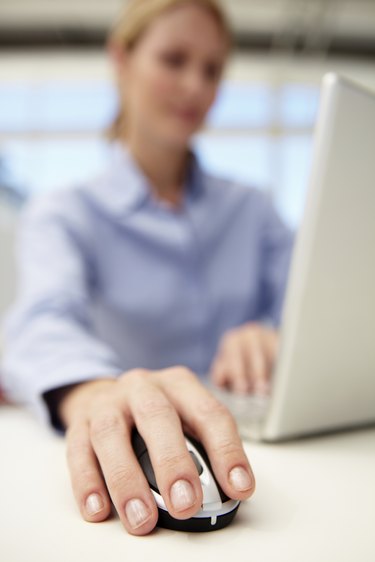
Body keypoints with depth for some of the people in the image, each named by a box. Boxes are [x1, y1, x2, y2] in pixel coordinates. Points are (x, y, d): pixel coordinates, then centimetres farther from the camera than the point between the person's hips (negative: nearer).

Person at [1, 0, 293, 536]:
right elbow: (47, 319, -20)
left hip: (270, 459, 3)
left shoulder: (251, 209, 13)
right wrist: (97, 393, -44)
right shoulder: (63, 216, 0)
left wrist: (277, 339, -20)